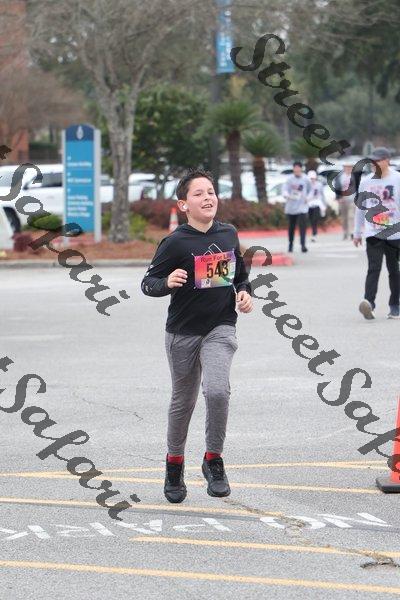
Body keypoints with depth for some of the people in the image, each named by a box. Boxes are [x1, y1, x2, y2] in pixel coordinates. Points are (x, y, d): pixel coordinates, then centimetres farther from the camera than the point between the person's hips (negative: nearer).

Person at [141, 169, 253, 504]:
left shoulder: (229, 234, 3)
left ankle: (214, 460, -2)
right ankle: (174, 465, 34)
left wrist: (245, 293, -1)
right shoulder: (176, 243, -11)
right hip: (183, 331, -1)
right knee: (183, 400, 12)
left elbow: (241, 275, 19)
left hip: (221, 328, 1)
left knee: (217, 390, -22)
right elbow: (148, 283, -8)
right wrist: (167, 282, -29)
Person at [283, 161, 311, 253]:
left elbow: (309, 190, 17)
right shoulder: (289, 179, -1)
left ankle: (303, 245, -14)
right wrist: (287, 195, -32)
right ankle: (290, 244, 23)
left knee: (303, 226, -13)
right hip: (291, 206, 1)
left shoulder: (305, 179, 1)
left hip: (302, 207, -1)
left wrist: (307, 198, 2)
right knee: (291, 227, 9)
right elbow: (285, 189, -11)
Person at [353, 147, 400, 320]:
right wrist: (357, 233, 16)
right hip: (373, 233, 1)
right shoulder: (366, 182, 8)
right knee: (374, 268, -12)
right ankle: (369, 302, -25)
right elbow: (360, 208, 16)